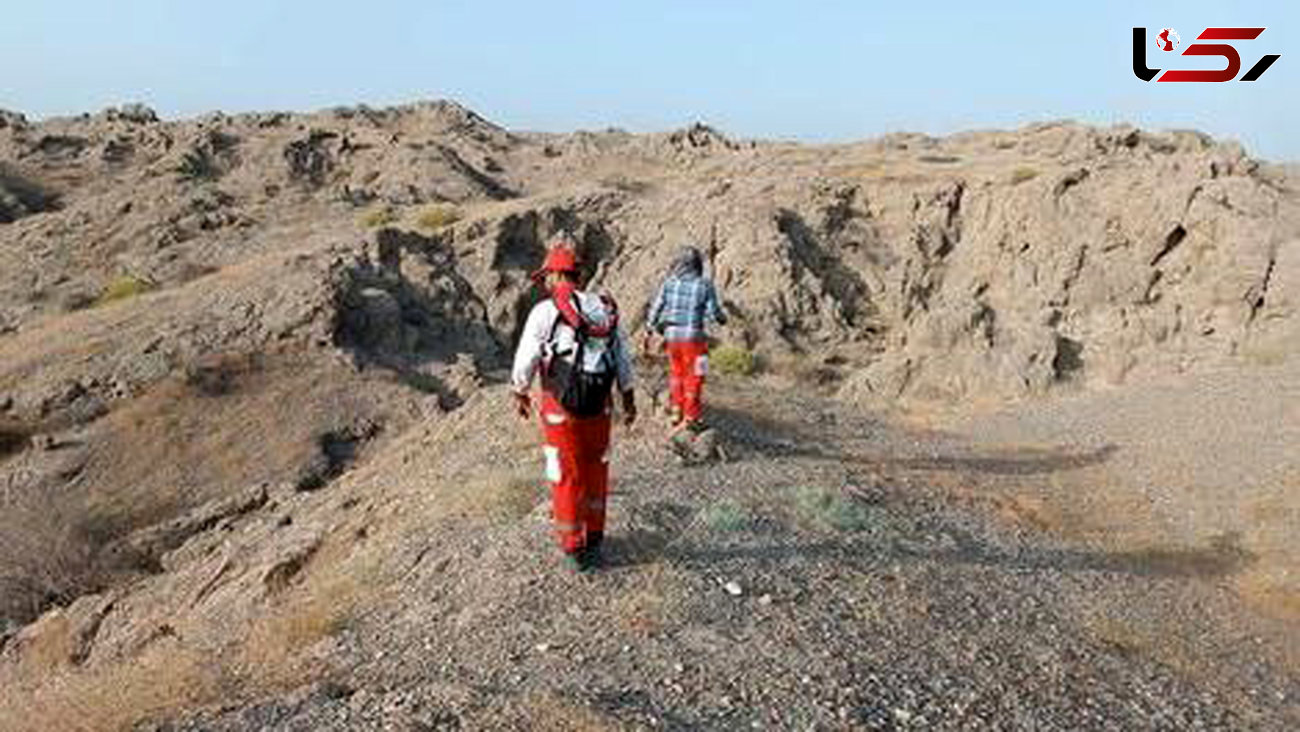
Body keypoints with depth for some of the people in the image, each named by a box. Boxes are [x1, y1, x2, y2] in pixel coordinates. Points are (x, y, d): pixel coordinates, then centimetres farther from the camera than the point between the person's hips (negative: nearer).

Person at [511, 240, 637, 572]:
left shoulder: (545, 312, -11)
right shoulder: (606, 309, 4)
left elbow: (525, 360, -5)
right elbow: (623, 360, 8)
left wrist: (520, 394, 13)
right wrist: (628, 399, 18)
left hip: (561, 408, -4)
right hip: (599, 407, 4)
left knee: (566, 478, 8)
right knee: (595, 472, 20)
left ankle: (573, 549, 17)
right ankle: (594, 538, 33)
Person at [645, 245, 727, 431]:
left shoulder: (669, 283, 0)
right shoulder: (705, 285, -9)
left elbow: (656, 308, 3)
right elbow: (714, 312, -7)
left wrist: (649, 331, 16)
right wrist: (723, 318, 16)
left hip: (671, 335, 4)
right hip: (693, 336, -4)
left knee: (677, 374, 20)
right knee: (693, 378, 7)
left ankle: (677, 413, 26)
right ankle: (692, 418, 13)